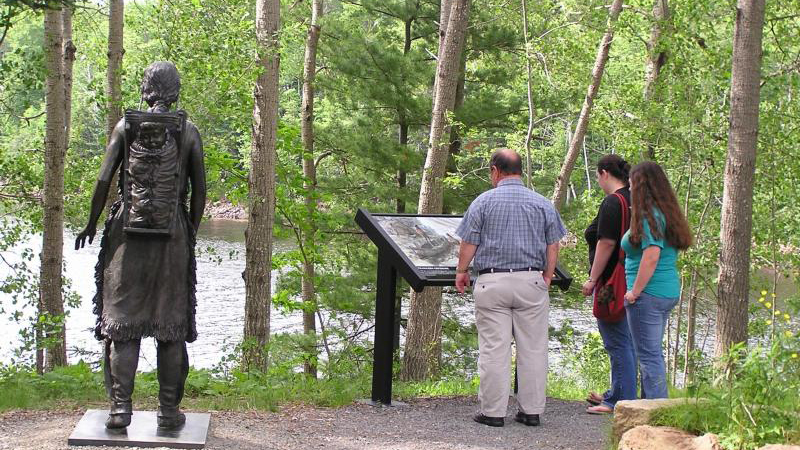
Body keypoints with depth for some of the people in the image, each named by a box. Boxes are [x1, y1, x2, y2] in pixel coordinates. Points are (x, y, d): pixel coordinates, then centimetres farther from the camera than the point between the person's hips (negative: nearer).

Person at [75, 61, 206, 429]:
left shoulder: (126, 126, 2)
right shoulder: (188, 131, 2)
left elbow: (104, 181, 0)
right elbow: (200, 189, 5)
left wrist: (91, 223, 12)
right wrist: (191, 231, 18)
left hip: (128, 233, 0)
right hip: (173, 235, 0)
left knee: (123, 320, 4)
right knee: (171, 323, 6)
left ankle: (120, 407, -1)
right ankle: (169, 409, 7)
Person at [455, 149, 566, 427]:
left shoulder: (484, 201, -1)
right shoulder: (542, 204, 6)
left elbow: (468, 243, -1)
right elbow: (553, 246, 7)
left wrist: (461, 272, 13)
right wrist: (547, 277, 17)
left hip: (492, 281, -2)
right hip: (531, 281, 2)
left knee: (494, 349, 0)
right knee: (533, 349, 7)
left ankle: (493, 411, 3)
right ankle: (532, 410, 10)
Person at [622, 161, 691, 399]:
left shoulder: (649, 215, -15)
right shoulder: (667, 213, 13)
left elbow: (651, 257, -24)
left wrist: (635, 291, -17)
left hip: (649, 293, -9)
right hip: (669, 292, 10)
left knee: (649, 355, -5)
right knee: (653, 353, 18)